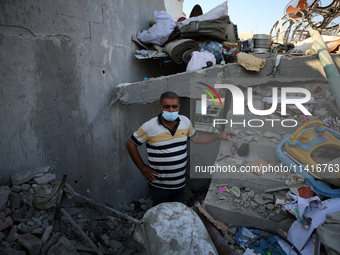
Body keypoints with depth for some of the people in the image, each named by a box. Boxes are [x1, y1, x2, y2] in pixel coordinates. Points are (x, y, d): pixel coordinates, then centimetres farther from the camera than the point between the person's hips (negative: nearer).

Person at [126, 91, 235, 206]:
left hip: (180, 183, 4)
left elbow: (196, 138, 13)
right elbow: (130, 144, -7)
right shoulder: (149, 127, -18)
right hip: (159, 186, -4)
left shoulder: (185, 121, -3)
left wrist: (219, 136, 7)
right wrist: (142, 168, -8)